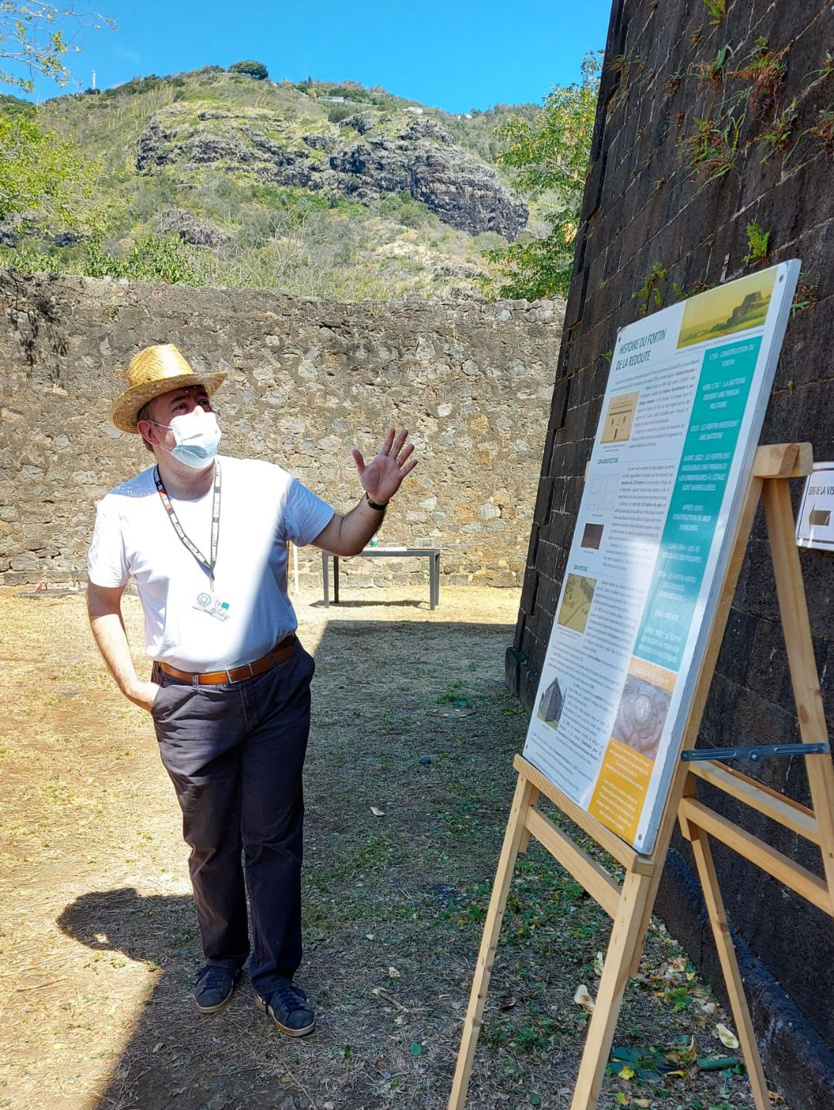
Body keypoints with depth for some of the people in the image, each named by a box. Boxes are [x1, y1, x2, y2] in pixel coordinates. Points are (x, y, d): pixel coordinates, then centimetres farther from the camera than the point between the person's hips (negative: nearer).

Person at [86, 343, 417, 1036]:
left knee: (274, 837, 10)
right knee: (211, 843, 18)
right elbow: (103, 602, 7)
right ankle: (223, 956, 45)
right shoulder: (124, 509, -5)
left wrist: (375, 500, -25)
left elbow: (342, 540, -5)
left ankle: (275, 974, 32)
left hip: (277, 687, 0)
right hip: (189, 702, 1)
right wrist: (132, 685, 2)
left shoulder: (266, 485, -7)